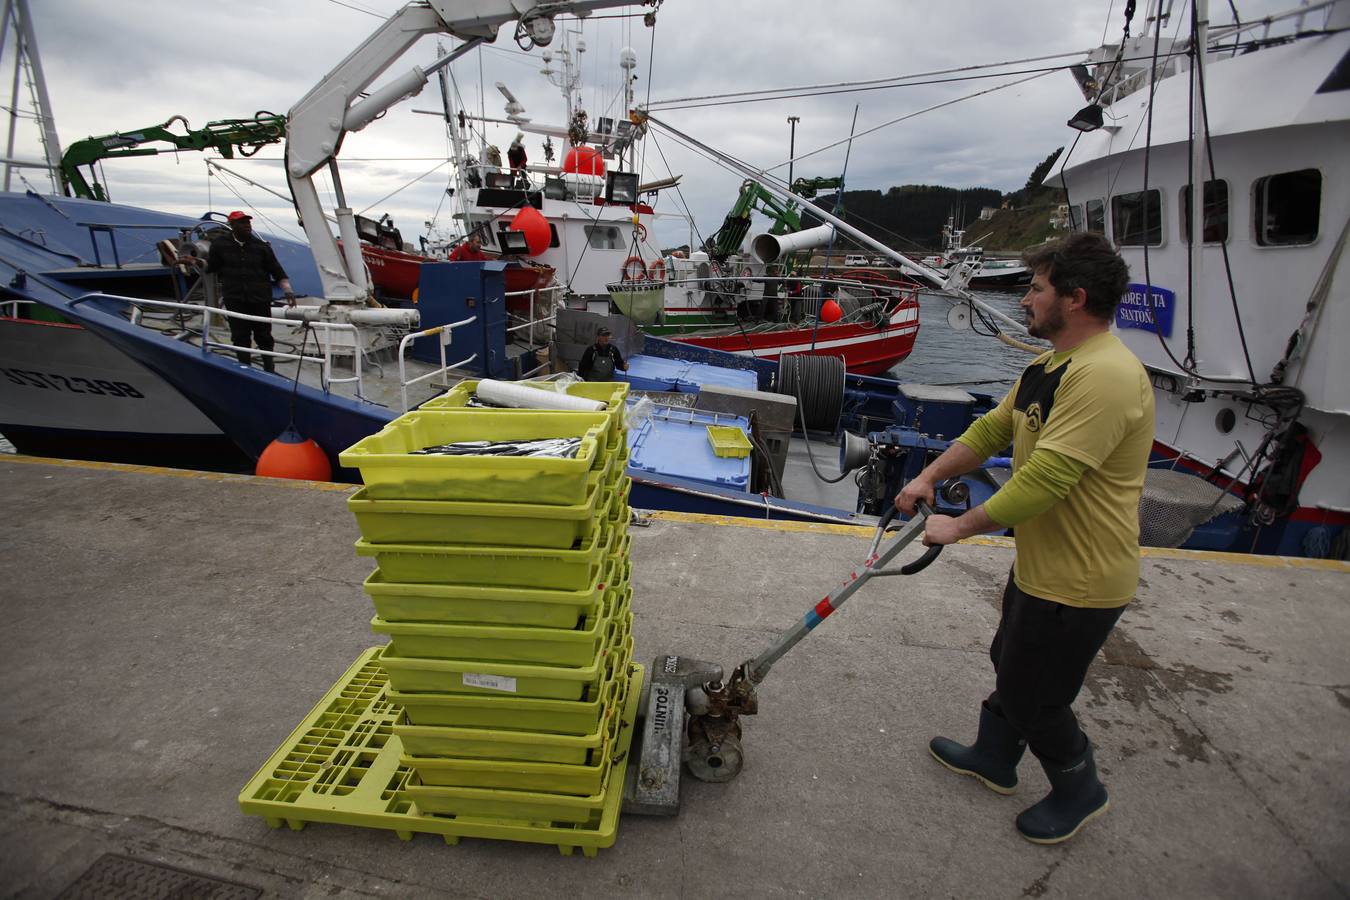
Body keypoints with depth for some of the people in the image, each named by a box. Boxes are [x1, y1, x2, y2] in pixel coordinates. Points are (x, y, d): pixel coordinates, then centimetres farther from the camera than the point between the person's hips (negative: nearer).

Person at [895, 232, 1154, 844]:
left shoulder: (1105, 375, -28)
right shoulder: (1052, 365, 7)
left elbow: (1045, 479, -33)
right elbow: (992, 428, 12)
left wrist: (961, 526, -23)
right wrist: (929, 478, 2)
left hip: (1079, 582, -10)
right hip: (1042, 564, 10)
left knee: (1032, 695, 8)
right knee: (1010, 665, 25)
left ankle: (1079, 791, 35)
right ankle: (993, 758, 48)